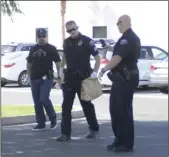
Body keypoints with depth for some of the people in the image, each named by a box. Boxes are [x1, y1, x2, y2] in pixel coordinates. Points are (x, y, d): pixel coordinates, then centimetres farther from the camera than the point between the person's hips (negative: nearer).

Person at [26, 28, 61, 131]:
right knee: (37, 102, 5)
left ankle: (53, 118, 4)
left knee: (44, 99, -17)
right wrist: (30, 76, 10)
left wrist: (59, 75, -10)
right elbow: (29, 63, 18)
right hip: (34, 79, 5)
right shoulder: (33, 49, 13)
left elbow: (58, 62, -3)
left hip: (46, 78, -5)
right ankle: (41, 123, 12)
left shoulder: (51, 49, -1)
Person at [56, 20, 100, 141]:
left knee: (86, 104, 7)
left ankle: (94, 129, 25)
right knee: (66, 106, -1)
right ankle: (65, 133, 0)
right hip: (69, 77, 5)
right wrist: (61, 68, 13)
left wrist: (95, 72, -21)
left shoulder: (87, 41, -9)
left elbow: (97, 57, -9)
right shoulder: (66, 42, 7)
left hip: (83, 77, -5)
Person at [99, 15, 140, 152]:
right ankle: (120, 140, 20)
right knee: (116, 109, 14)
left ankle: (127, 144, -1)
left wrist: (104, 70, -16)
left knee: (123, 110, -5)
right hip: (125, 77, 10)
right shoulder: (133, 38, 17)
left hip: (124, 79, -10)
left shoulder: (127, 38, -17)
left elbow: (118, 58, -25)